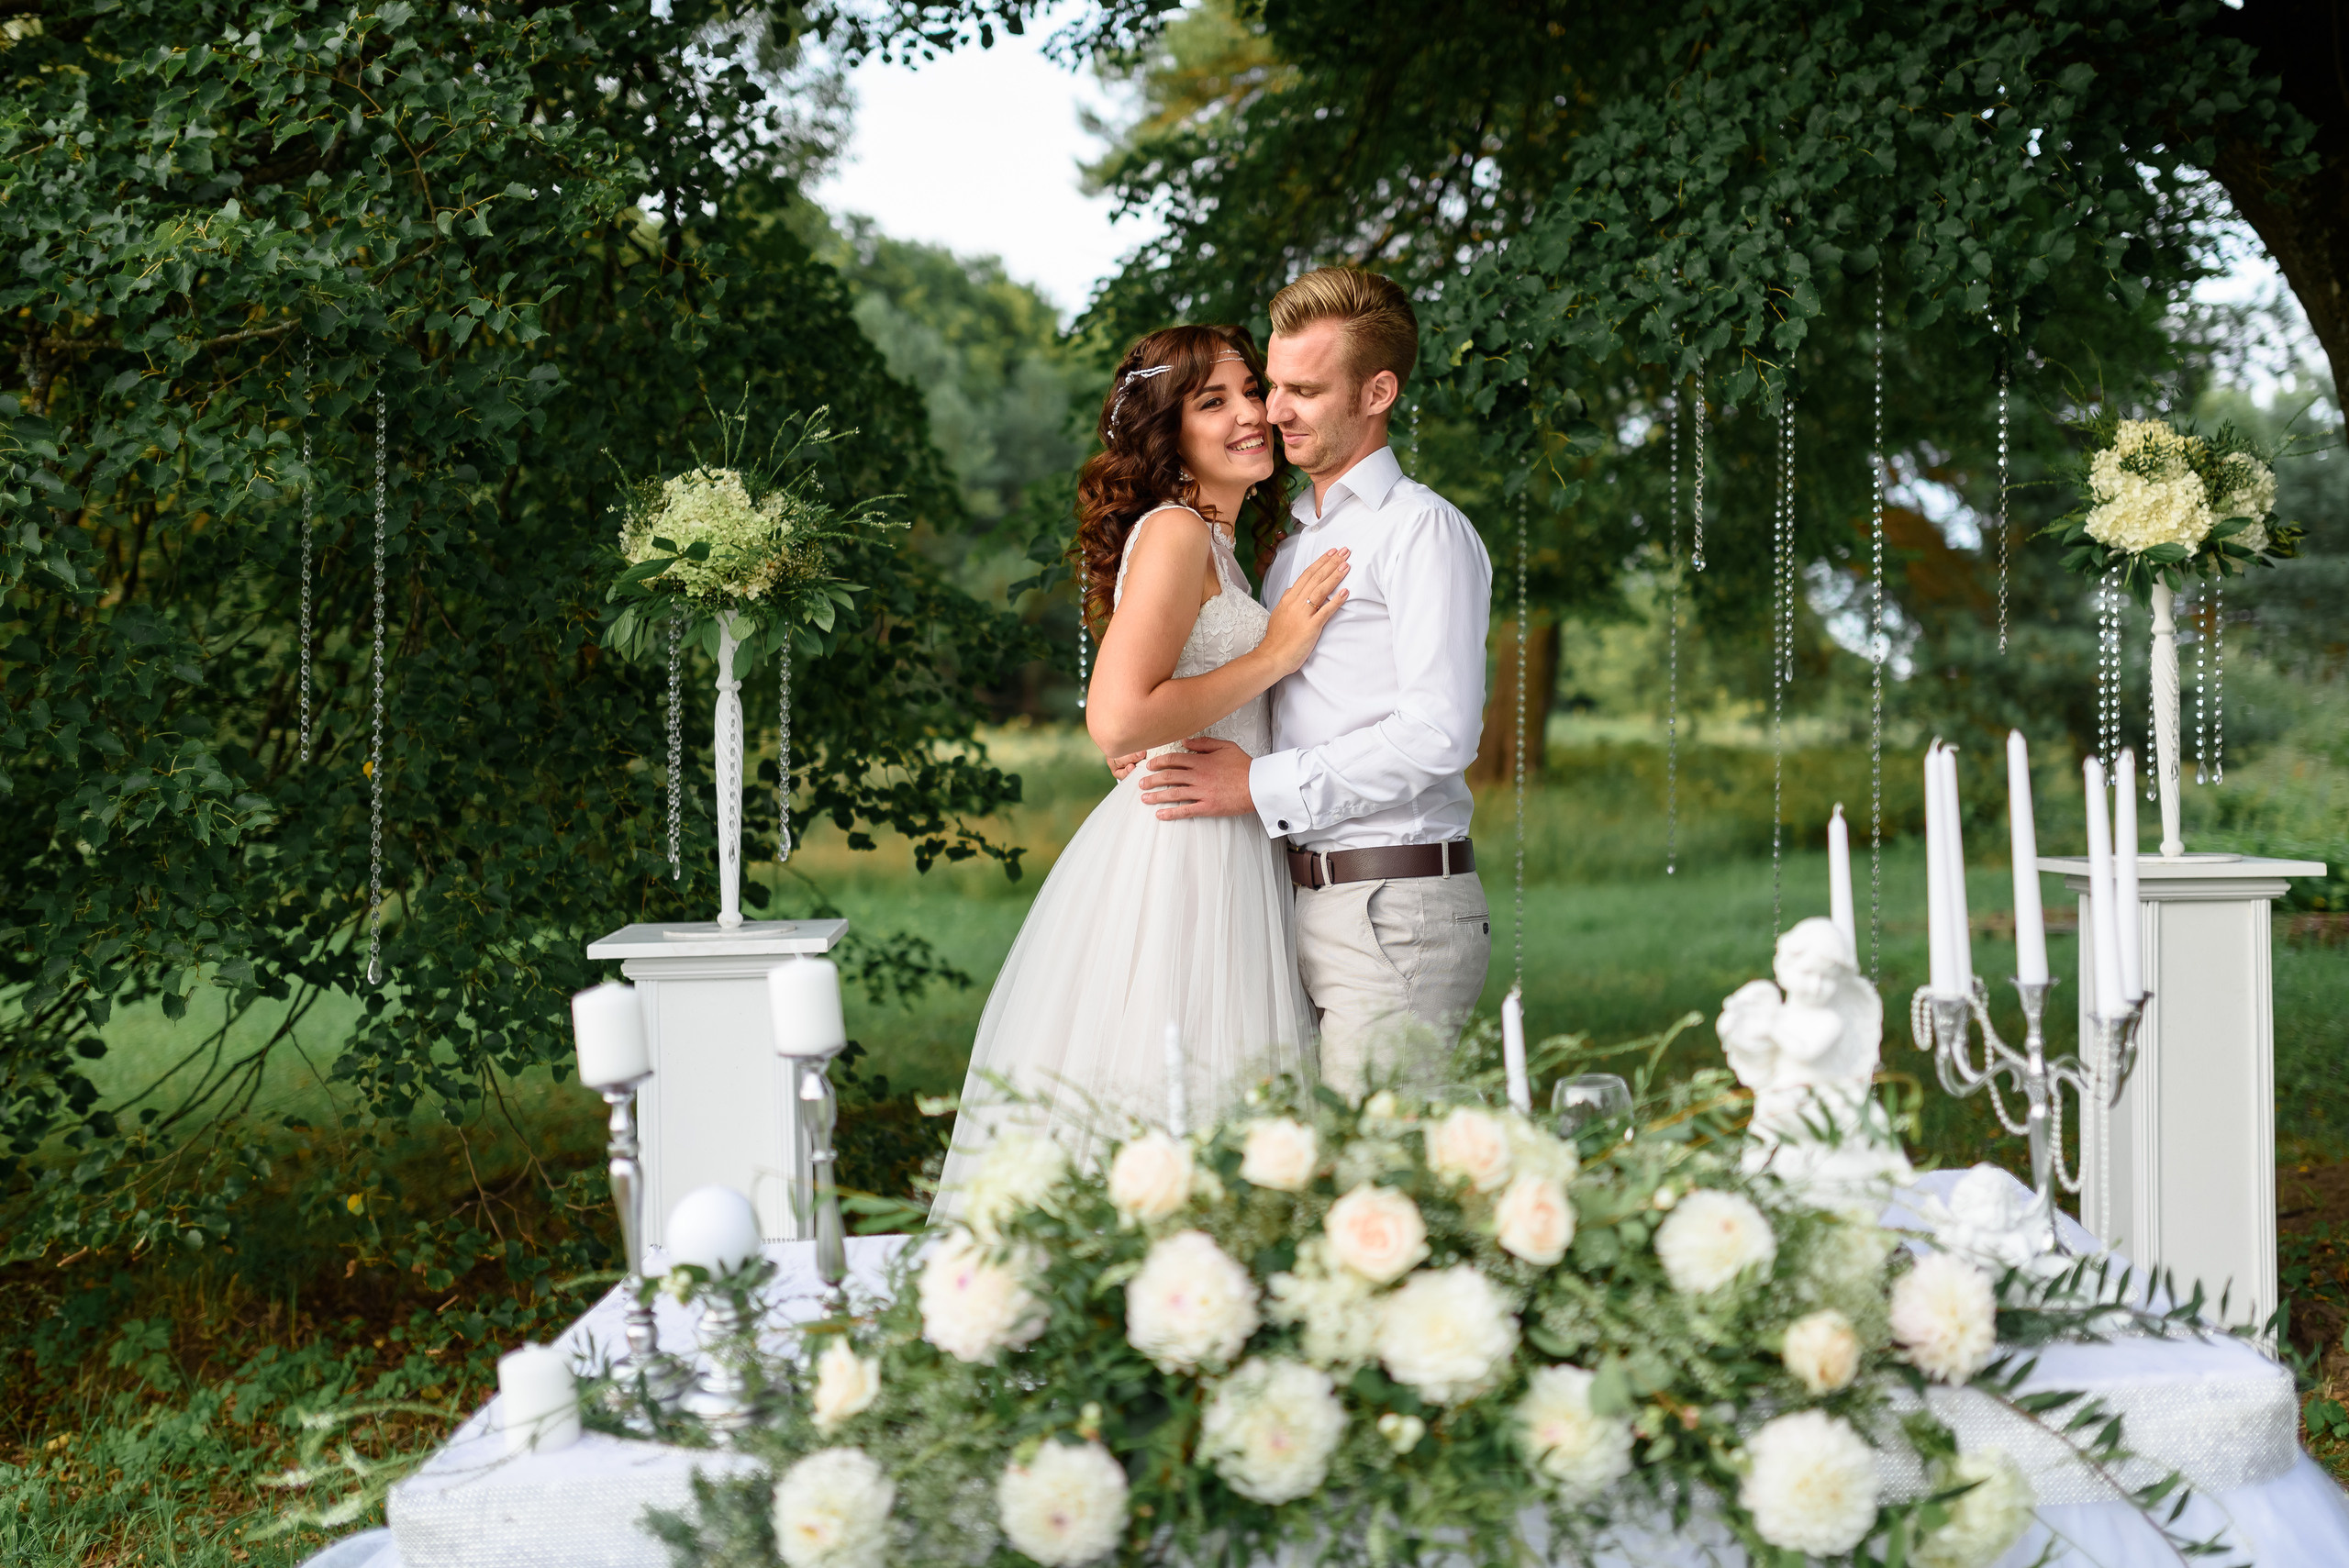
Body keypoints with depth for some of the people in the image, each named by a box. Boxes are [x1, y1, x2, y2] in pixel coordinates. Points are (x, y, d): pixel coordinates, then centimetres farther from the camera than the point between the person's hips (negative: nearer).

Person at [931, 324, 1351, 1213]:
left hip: (1219, 861, 10)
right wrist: (1273, 656, -13)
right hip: (1177, 862, -10)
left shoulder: (1212, 542, 20)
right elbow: (1119, 720, -21)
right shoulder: (1175, 534, -10)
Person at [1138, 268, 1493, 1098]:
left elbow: (1440, 734, -16)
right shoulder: (1293, 539, 22)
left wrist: (1262, 787, -13)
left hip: (1396, 912, -8)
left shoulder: (1423, 529, -6)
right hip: (1306, 903, 8)